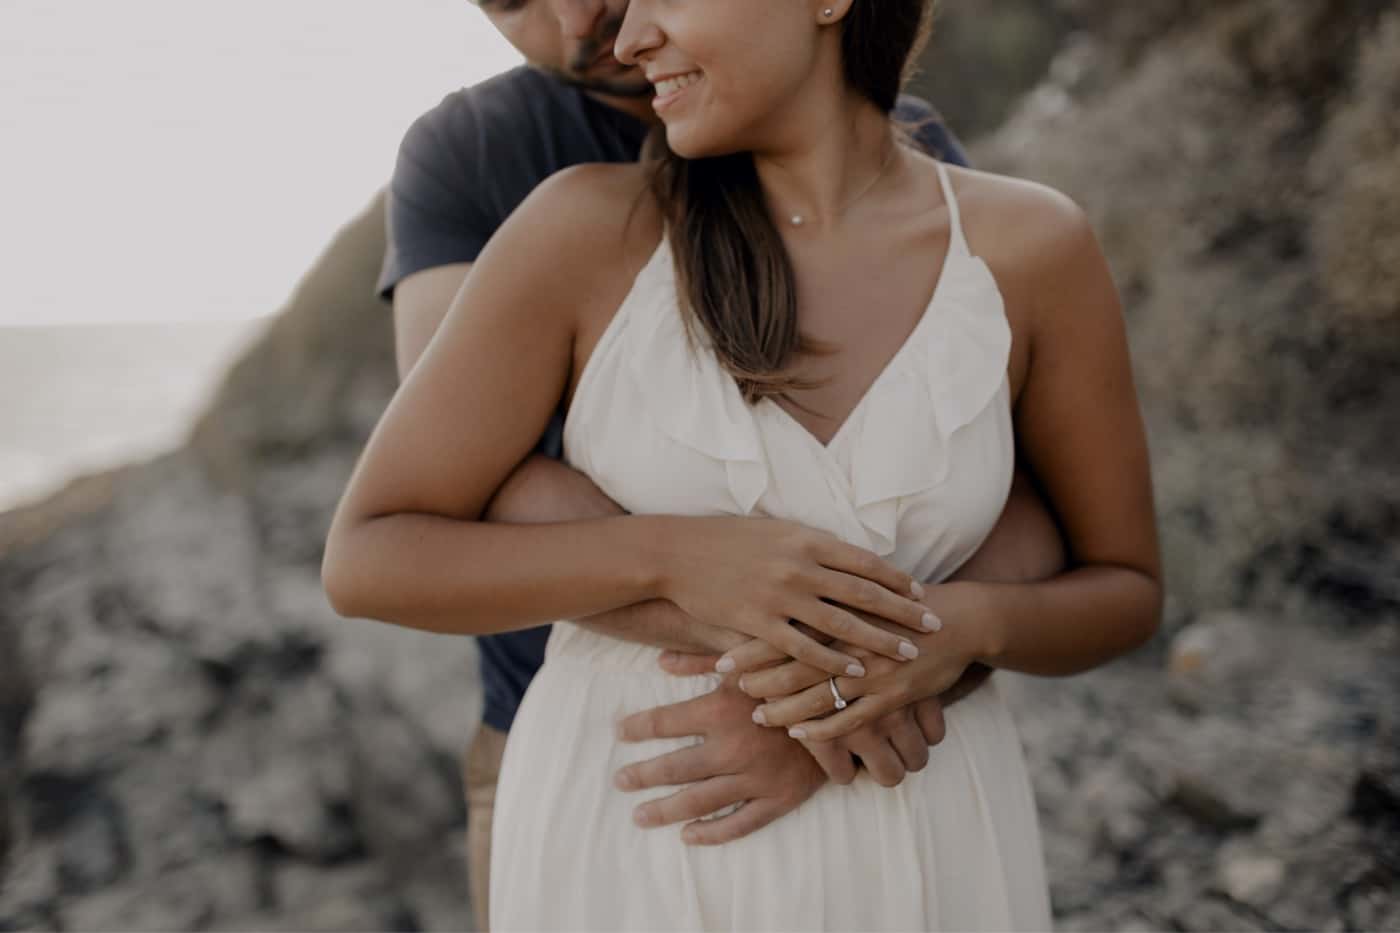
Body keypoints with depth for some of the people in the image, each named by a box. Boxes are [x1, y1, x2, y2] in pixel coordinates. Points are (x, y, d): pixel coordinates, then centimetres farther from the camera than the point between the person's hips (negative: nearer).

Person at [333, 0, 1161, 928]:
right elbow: (366, 562, -9)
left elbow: (1124, 593, 3)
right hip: (630, 848, -1)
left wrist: (968, 627, -19)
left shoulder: (1030, 245, -6)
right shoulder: (585, 230, -10)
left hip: (917, 851, 2)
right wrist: (673, 557, -24)